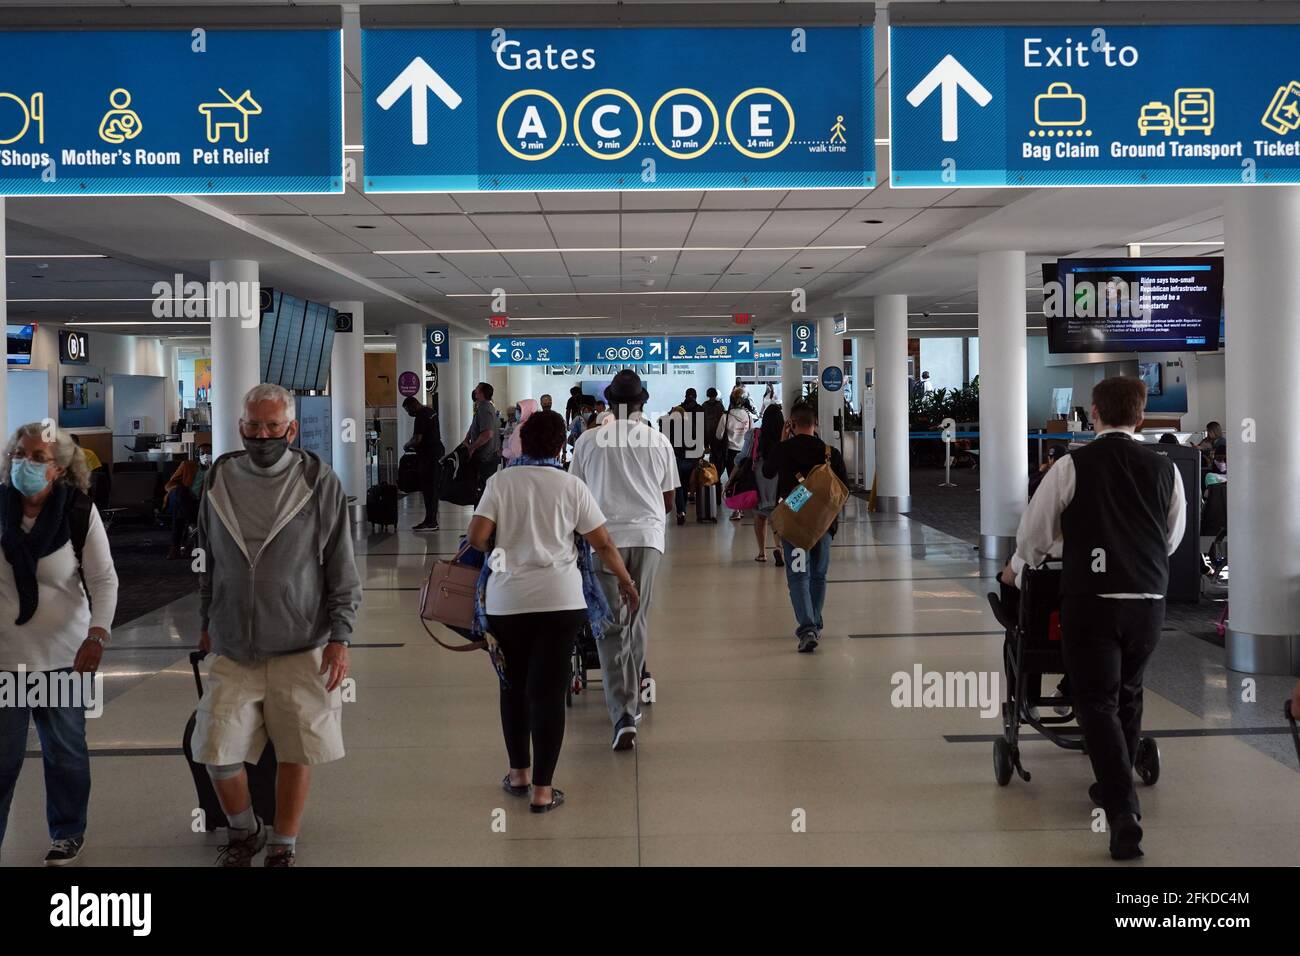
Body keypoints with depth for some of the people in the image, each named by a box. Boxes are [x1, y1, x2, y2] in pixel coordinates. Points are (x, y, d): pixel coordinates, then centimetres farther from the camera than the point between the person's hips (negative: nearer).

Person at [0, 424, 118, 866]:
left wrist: (97, 636, -22)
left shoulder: (80, 512, -9)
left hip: (64, 655, 0)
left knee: (65, 750, 14)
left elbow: (104, 580, -7)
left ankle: (68, 833, 32)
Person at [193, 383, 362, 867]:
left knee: (295, 754, 4)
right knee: (217, 752, 1)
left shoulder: (319, 482, -5)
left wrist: (339, 638, -7)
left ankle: (282, 847, 24)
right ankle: (244, 832, 28)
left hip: (300, 648, -2)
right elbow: (208, 562, 16)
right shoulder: (220, 480, 4)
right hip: (233, 649, 3)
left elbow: (341, 569, -3)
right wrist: (206, 623, 18)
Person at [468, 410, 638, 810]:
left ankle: (519, 773, 29)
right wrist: (626, 582, 16)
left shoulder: (501, 481, 0)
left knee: (513, 685, 18)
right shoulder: (571, 485, 1)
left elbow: (476, 536, -7)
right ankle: (543, 789, 4)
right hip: (560, 600, -1)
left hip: (506, 599, 1)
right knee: (548, 690, 2)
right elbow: (603, 543, 2)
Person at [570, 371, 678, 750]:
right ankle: (632, 701, 27)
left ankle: (623, 714, -11)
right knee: (637, 622, 15)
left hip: (604, 537, -2)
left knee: (610, 626, 0)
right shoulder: (659, 442, 5)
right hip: (647, 535, 2)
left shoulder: (589, 441, 1)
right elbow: (669, 500, 11)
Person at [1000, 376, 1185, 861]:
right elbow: (1173, 537, 17)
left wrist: (1017, 568, 22)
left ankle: (1123, 809, -14)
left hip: (1091, 599, -4)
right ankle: (1116, 786, 37)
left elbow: (1035, 529, 1)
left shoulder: (1073, 465, -7)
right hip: (1149, 599, 4)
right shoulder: (1164, 468, 4)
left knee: (1096, 701, 0)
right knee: (1128, 694, 21)